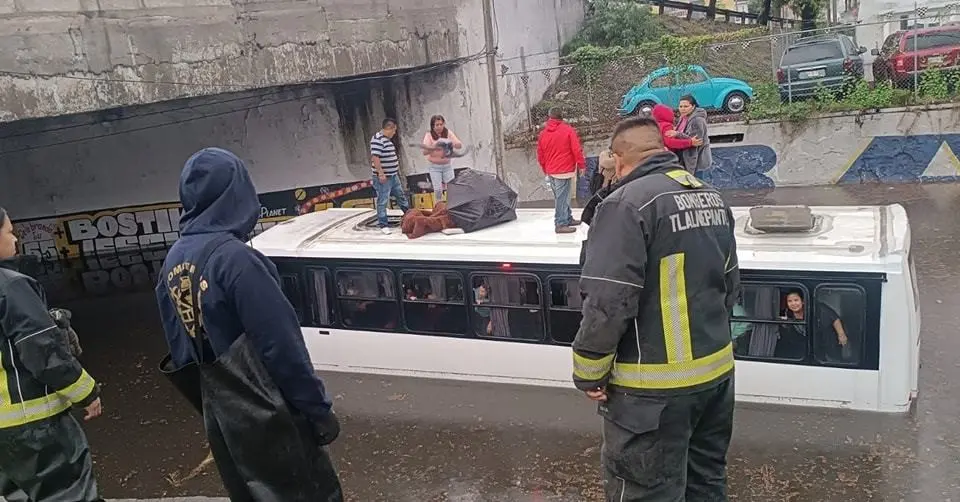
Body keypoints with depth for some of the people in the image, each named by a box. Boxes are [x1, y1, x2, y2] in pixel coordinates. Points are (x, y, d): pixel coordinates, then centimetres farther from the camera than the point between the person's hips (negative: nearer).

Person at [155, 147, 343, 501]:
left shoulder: (173, 262, 2)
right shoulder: (234, 257, -23)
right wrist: (318, 408, -15)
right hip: (266, 414, -8)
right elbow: (281, 344, -23)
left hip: (218, 416, 8)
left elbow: (178, 346, 10)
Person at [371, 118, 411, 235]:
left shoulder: (387, 139, 14)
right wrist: (381, 173, -26)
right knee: (383, 201, -2)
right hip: (384, 177, -10)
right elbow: (375, 157, -25)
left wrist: (397, 169, 26)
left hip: (393, 176, 10)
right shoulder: (377, 140, -19)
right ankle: (383, 224, 5)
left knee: (401, 196, 21)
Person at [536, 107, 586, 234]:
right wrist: (581, 165, 2)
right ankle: (561, 224, -3)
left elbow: (540, 154, 12)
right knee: (562, 198, -4)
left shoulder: (543, 133, 7)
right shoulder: (568, 130, -8)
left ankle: (568, 219, 27)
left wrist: (545, 169, 24)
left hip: (551, 172, 6)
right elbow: (577, 150, -10)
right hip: (565, 171, -6)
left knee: (560, 197, 17)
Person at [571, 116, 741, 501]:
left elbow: (608, 302, -22)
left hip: (656, 386, -8)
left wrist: (588, 373, -10)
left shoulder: (627, 203, -17)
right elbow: (731, 285, 17)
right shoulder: (712, 198, 10)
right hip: (716, 370, 9)